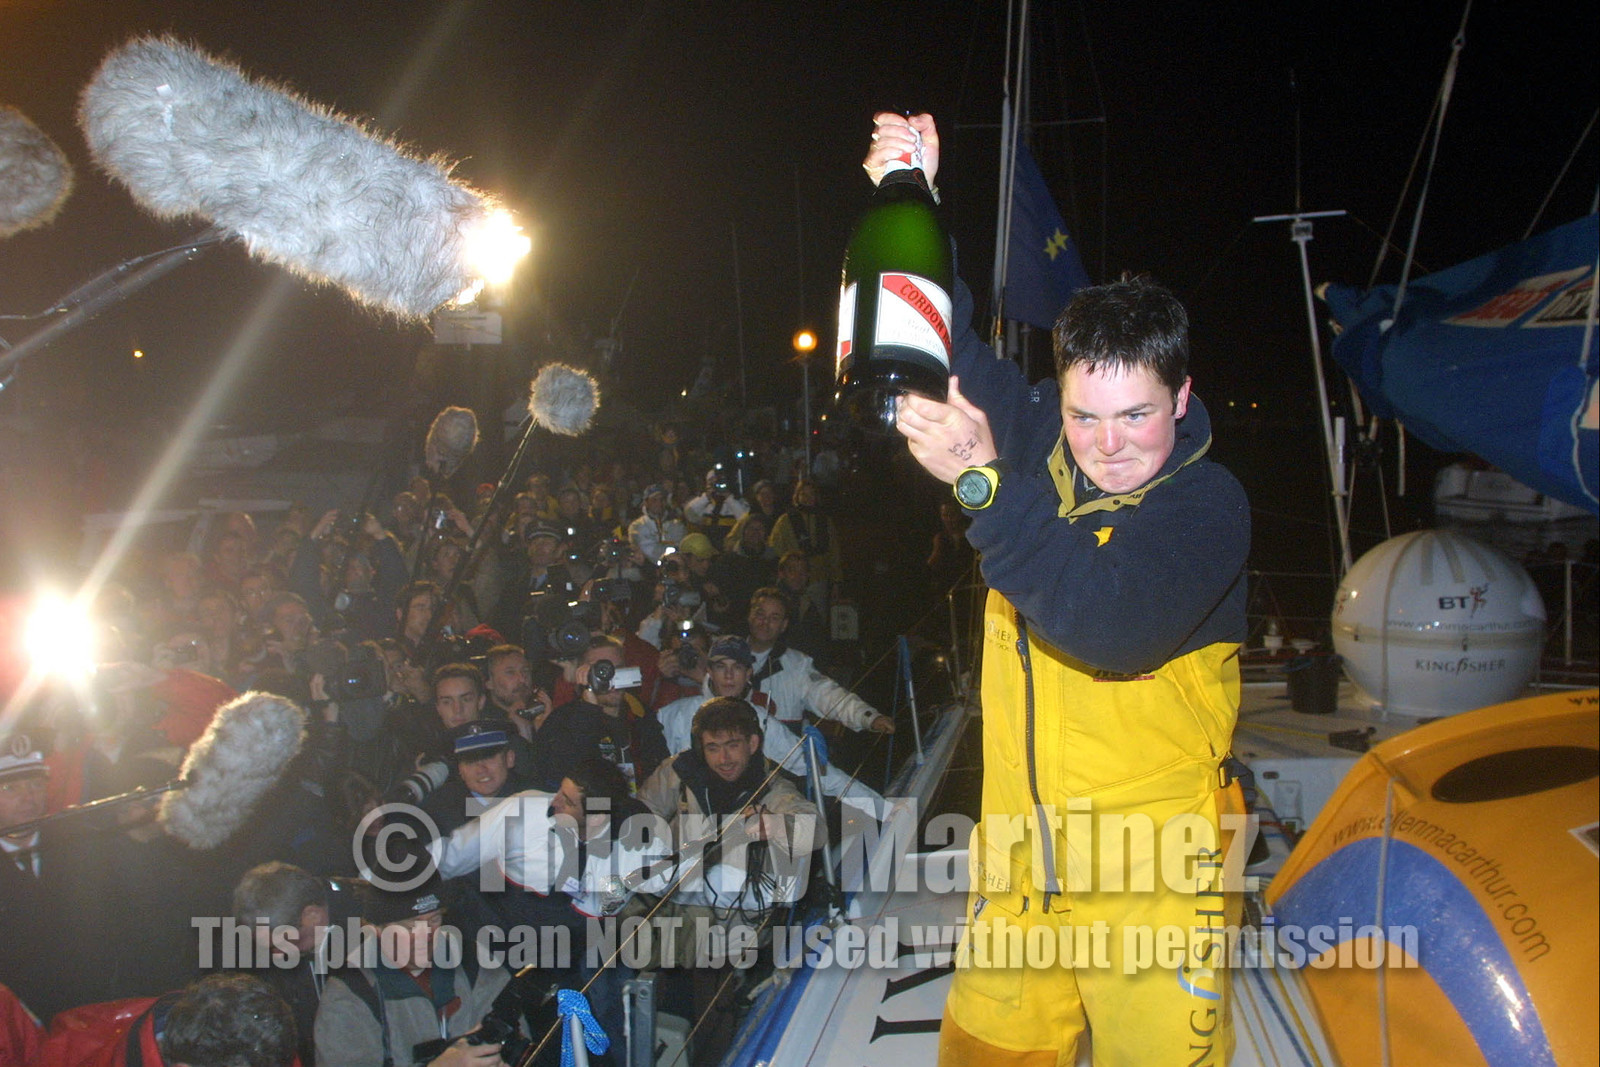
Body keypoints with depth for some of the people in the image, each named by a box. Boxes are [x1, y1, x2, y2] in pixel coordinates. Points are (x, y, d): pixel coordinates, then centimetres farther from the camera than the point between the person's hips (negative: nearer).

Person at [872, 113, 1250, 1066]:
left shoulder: (1209, 502, -15)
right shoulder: (1040, 440, 0)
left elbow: (1109, 628, -32)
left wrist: (984, 483, -39)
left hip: (1152, 870, -5)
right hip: (1021, 849, 5)